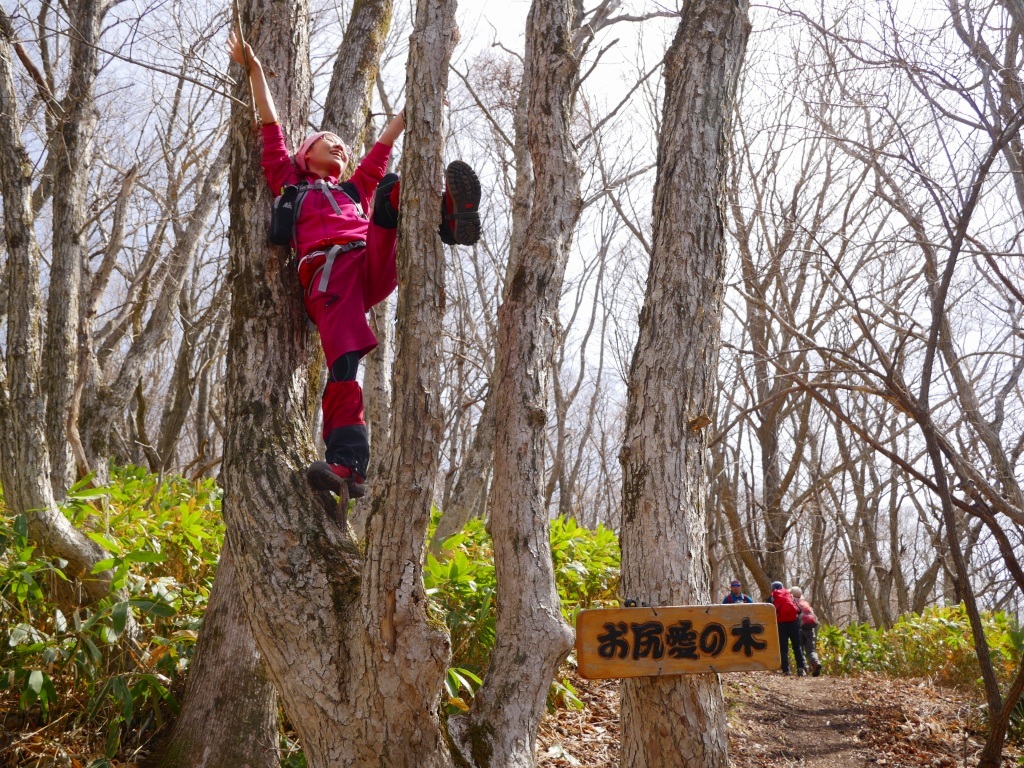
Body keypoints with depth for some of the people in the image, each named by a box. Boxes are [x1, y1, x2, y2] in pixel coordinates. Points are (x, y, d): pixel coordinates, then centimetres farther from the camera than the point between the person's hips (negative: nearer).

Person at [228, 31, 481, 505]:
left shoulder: (356, 189, 40)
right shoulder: (290, 181, 32)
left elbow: (384, 143, 44)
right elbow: (271, 125, 27)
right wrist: (253, 68, 26)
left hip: (374, 266, 2)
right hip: (327, 274, -2)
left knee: (390, 188, -20)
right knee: (342, 363, -24)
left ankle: (450, 218, -52)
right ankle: (346, 466, -35)